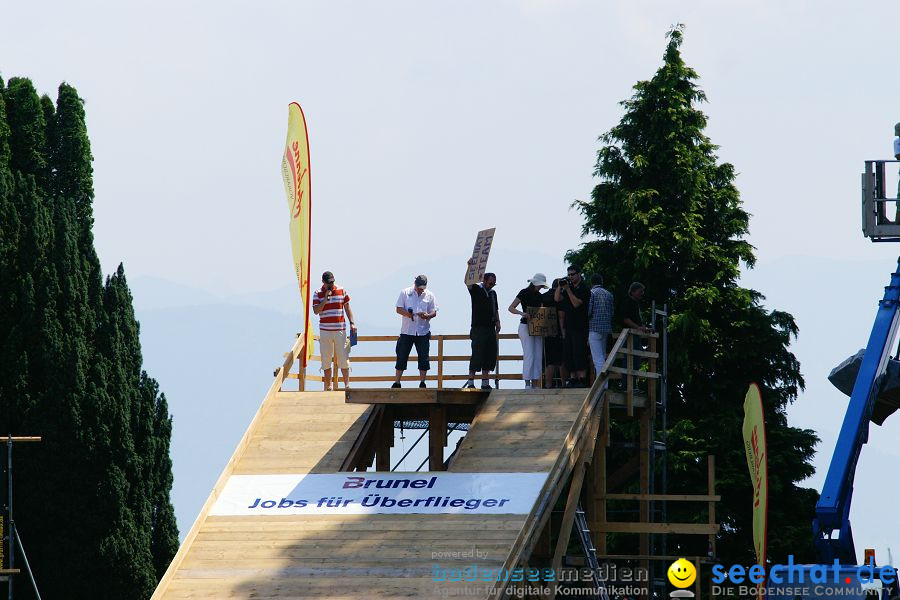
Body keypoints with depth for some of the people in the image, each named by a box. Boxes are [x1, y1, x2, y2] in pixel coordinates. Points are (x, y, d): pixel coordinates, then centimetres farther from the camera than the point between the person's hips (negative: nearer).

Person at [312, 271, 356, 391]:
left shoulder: (342, 291, 6)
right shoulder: (318, 294, 2)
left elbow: (347, 308, 12)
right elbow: (316, 311, -8)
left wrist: (352, 323, 4)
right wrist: (325, 298, -16)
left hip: (340, 330, 0)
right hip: (325, 330, 0)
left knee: (343, 358, -3)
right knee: (326, 359, 2)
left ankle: (347, 384, -2)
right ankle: (328, 385, 8)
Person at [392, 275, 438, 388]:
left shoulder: (429, 295, 6)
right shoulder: (405, 293, 3)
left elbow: (434, 312, 6)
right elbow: (398, 309, 2)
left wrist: (427, 316, -17)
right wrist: (406, 313, -20)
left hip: (423, 332, 1)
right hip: (407, 331, -1)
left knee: (423, 358, 0)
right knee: (401, 357, 0)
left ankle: (422, 382, 8)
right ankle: (396, 383, 6)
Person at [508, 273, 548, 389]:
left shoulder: (539, 295, 13)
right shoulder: (524, 293, -5)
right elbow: (511, 308, -9)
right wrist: (521, 313, -26)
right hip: (525, 326, -7)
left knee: (538, 356, 2)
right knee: (529, 355, -12)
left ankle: (535, 383, 4)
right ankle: (527, 383, -10)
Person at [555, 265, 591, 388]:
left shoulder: (584, 289, -6)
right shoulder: (569, 287, 16)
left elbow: (576, 303, -16)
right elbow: (557, 298, 11)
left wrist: (568, 289, -16)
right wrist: (560, 286, 1)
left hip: (580, 327, -8)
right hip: (568, 326, 8)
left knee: (579, 354, -11)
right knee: (569, 354, 5)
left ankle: (582, 379, -12)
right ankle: (573, 379, 7)